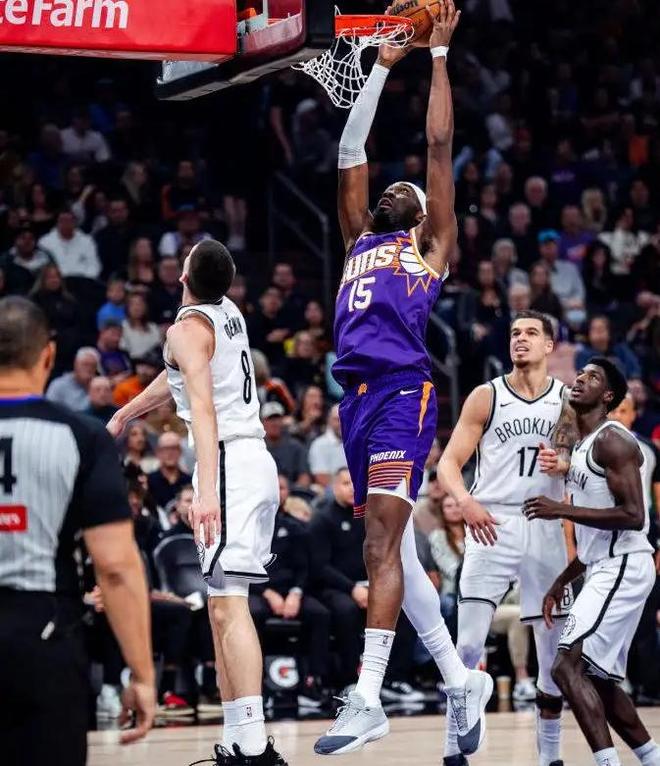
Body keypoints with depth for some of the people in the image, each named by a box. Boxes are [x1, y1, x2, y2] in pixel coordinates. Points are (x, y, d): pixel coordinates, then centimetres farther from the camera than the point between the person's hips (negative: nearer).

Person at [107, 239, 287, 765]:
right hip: (257, 461, 9)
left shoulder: (189, 327, -10)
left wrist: (206, 490, -32)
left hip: (229, 463, -9)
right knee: (222, 605, 13)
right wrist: (124, 415, 44)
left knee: (229, 606, -16)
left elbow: (204, 408, -23)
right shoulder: (228, 312, 17)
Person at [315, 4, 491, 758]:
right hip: (357, 397, 7)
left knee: (382, 540, -16)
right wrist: (384, 65, 28)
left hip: (402, 392, -7)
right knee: (390, 548, 8)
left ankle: (366, 699, -22)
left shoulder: (430, 242, 13)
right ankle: (460, 680, 17)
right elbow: (350, 150, 26)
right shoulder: (360, 240, 27)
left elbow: (440, 145, 10)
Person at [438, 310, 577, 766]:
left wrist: (561, 465, -11)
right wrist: (466, 501, -22)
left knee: (555, 650, 6)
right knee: (469, 646, -11)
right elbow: (449, 462, -2)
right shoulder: (486, 397, 1)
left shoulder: (569, 400, 6)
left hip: (545, 529, 2)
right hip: (491, 526, -2)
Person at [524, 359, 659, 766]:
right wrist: (560, 583, 23)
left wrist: (563, 510, -21)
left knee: (569, 667, -18)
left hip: (624, 568, -11)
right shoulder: (583, 446, 19)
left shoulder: (612, 440, -12)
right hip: (606, 569, 11)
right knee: (599, 679, 15)